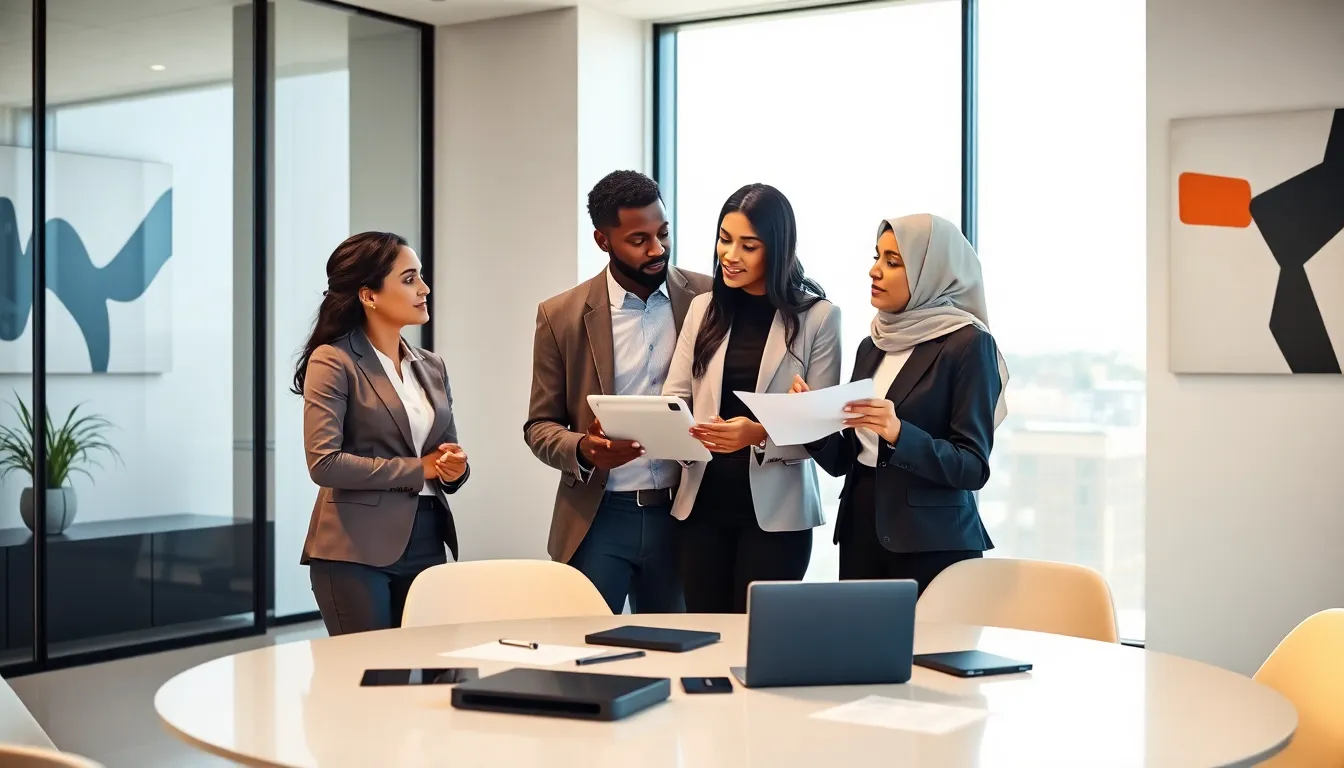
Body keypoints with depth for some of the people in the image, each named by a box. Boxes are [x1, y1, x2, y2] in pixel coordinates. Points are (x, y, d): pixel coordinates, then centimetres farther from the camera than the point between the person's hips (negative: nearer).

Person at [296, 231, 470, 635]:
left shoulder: (431, 366, 14)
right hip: (356, 550, -6)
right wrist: (417, 470, -11)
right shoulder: (334, 360, -6)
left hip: (426, 545, 6)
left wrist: (455, 468, -4)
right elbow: (324, 463, -15)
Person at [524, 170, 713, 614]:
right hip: (599, 516, -1)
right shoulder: (562, 316, -1)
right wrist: (583, 450, -18)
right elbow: (539, 427, 3)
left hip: (683, 512, 1)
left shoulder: (708, 299, 0)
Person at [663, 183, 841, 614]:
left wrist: (761, 434, -23)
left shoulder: (818, 316, -3)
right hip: (703, 502, 3)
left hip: (774, 509, -3)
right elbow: (675, 396, 6)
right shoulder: (703, 309, 9)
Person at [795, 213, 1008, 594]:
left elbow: (973, 467, -11)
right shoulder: (872, 345, 12)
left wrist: (899, 434, -24)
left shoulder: (968, 344, -6)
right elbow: (843, 461, 13)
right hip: (860, 531, 6)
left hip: (930, 543, -5)